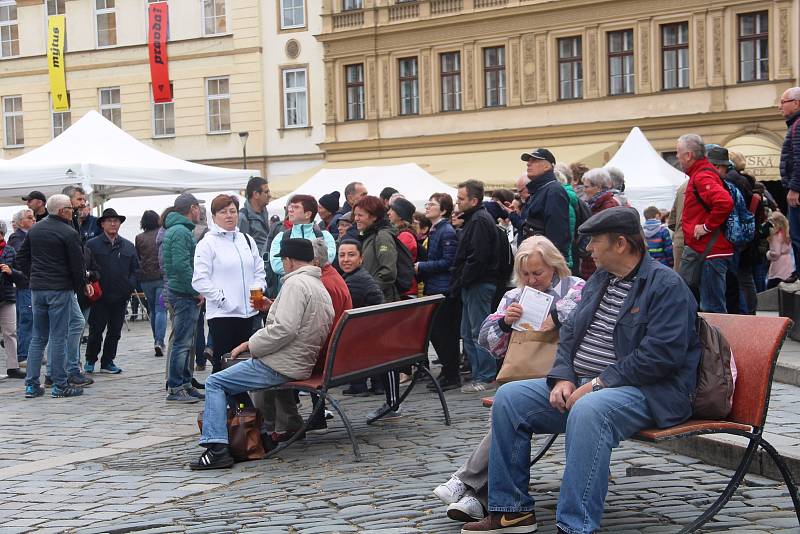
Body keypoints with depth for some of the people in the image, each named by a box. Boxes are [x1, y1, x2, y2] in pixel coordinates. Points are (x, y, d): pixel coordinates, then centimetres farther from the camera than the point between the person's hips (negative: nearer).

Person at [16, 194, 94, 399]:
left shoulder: (34, 230, 10)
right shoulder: (69, 233, -11)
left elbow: (21, 258, 15)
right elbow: (77, 264, -11)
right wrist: (83, 286, 4)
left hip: (37, 289, 6)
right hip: (60, 289, -6)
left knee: (38, 337, 11)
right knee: (58, 338, -2)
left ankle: (31, 385, 10)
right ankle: (59, 386, 1)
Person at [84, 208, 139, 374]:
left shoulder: (129, 246, 10)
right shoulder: (92, 245, -1)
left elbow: (135, 269, 11)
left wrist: (130, 287, -2)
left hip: (120, 297, 4)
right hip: (100, 297, -4)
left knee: (115, 331, 9)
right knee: (96, 330, 1)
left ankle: (108, 362, 19)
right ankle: (90, 361, 16)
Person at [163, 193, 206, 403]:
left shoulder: (178, 230, 19)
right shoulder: (181, 232, -15)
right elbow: (181, 265, -23)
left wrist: (195, 291, 18)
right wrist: (196, 291, -17)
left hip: (185, 294, 11)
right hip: (184, 294, -11)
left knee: (186, 342, 15)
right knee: (182, 342, -7)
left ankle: (185, 384, 21)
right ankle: (175, 388, -4)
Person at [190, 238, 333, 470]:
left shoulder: (296, 283, -15)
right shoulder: (321, 288, 15)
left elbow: (284, 329, -25)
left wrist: (250, 345, -15)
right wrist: (273, 307, 30)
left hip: (280, 367, -10)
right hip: (302, 363, 10)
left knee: (214, 383, -5)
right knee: (234, 372, 28)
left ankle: (217, 448, -13)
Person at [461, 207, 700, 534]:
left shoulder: (666, 285, -11)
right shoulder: (598, 281, 17)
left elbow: (661, 354, -21)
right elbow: (569, 332, 18)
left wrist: (597, 383, -21)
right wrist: (563, 378, -2)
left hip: (648, 391, -9)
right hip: (580, 385, 9)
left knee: (588, 410, -40)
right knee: (509, 397, -3)